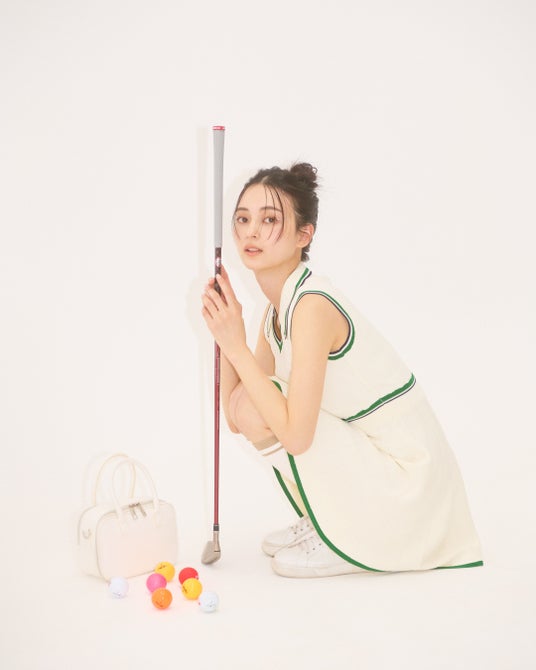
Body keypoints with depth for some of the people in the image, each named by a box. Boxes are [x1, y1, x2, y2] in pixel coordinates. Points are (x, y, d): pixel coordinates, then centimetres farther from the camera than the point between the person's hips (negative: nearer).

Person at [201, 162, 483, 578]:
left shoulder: (312, 306, -23)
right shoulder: (278, 308, 5)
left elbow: (295, 434, -28)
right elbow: (234, 419, 4)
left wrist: (236, 345, -22)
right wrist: (225, 328, -6)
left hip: (404, 478, -9)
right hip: (369, 454, 9)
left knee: (253, 406, -18)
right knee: (247, 405, 8)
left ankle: (346, 543, -2)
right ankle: (326, 525, 16)